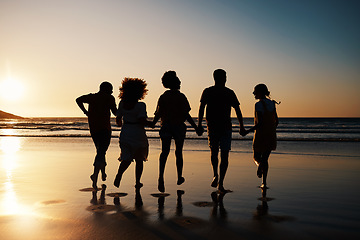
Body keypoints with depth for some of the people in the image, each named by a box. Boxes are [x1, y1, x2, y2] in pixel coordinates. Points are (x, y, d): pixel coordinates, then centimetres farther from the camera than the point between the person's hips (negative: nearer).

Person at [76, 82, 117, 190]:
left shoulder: (92, 97, 14)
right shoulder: (109, 98, -1)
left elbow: (79, 100, 9)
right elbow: (115, 112, -4)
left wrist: (85, 112, 10)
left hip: (93, 128, 6)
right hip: (104, 128, -6)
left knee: (100, 150, 21)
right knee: (101, 152, -10)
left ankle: (103, 173, 31)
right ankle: (95, 174, -29)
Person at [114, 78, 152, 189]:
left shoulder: (122, 104, 1)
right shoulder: (141, 105, -14)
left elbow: (118, 119, 9)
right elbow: (142, 120, -22)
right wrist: (150, 123, -3)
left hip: (125, 134, 3)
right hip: (138, 135, -3)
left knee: (126, 159, 7)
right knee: (139, 159, 15)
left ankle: (119, 174, -21)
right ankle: (137, 182, 19)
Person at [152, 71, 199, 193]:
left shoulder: (163, 97, 3)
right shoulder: (181, 97, -7)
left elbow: (158, 114, 1)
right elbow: (186, 114, -11)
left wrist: (152, 124, 17)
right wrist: (195, 126, -5)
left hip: (166, 127, 2)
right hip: (179, 126, -2)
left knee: (164, 152, -5)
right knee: (178, 153, 12)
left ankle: (161, 176, -27)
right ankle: (179, 177, 26)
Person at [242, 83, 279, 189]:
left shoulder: (258, 104, -14)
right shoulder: (272, 103, 7)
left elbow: (259, 123, -19)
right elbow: (276, 121, 10)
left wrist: (248, 131, -11)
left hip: (260, 136, -6)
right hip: (271, 136, 6)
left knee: (256, 157, 10)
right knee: (265, 158, 14)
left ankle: (259, 165, -25)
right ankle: (264, 183, 13)